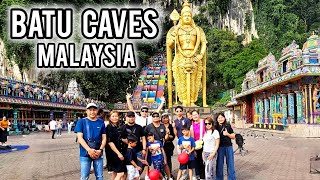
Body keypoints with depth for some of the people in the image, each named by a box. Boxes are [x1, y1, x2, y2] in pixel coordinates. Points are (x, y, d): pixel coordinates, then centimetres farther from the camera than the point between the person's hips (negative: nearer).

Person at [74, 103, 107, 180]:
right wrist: (89, 150, -20)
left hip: (98, 154, 2)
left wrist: (100, 150, -11)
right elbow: (80, 138, -8)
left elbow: (104, 138, 6)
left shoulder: (101, 122, 6)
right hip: (85, 154, -2)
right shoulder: (81, 122, -1)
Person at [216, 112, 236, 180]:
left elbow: (233, 136, 5)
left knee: (230, 164, 6)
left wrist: (227, 134, -12)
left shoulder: (228, 126, 4)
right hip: (220, 147, -1)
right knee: (219, 164, 6)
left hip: (229, 147, 1)